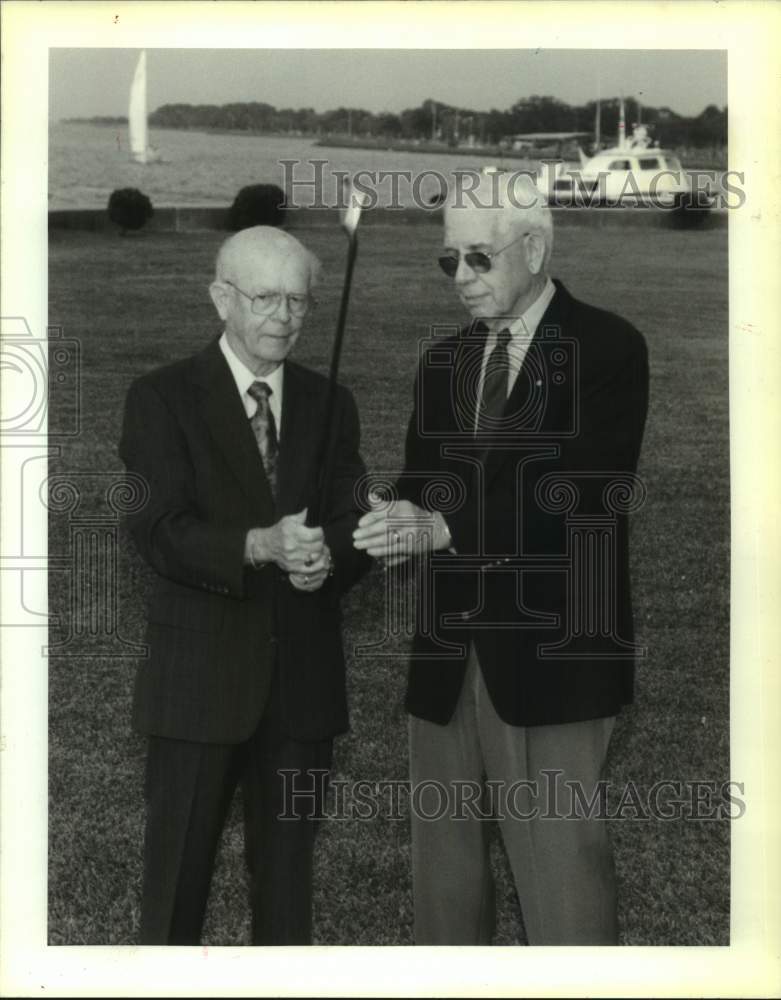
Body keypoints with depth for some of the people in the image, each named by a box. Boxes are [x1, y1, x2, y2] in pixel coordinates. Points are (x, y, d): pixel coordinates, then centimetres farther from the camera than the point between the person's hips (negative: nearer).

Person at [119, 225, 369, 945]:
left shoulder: (330, 405, 10)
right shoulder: (162, 398, -3)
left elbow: (354, 529, 3)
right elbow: (160, 533, -13)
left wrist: (327, 557, -20)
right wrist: (261, 546, -29)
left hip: (305, 676, 4)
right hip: (200, 674, -3)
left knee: (288, 868, 14)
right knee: (177, 870, 5)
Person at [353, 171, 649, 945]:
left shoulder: (607, 348, -3)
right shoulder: (441, 361, 15)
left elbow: (585, 497, -14)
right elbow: (422, 490, 11)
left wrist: (443, 527, -23)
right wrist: (388, 529, -13)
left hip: (549, 657, -5)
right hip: (446, 655, 6)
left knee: (562, 869, -3)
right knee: (441, 867, 11)